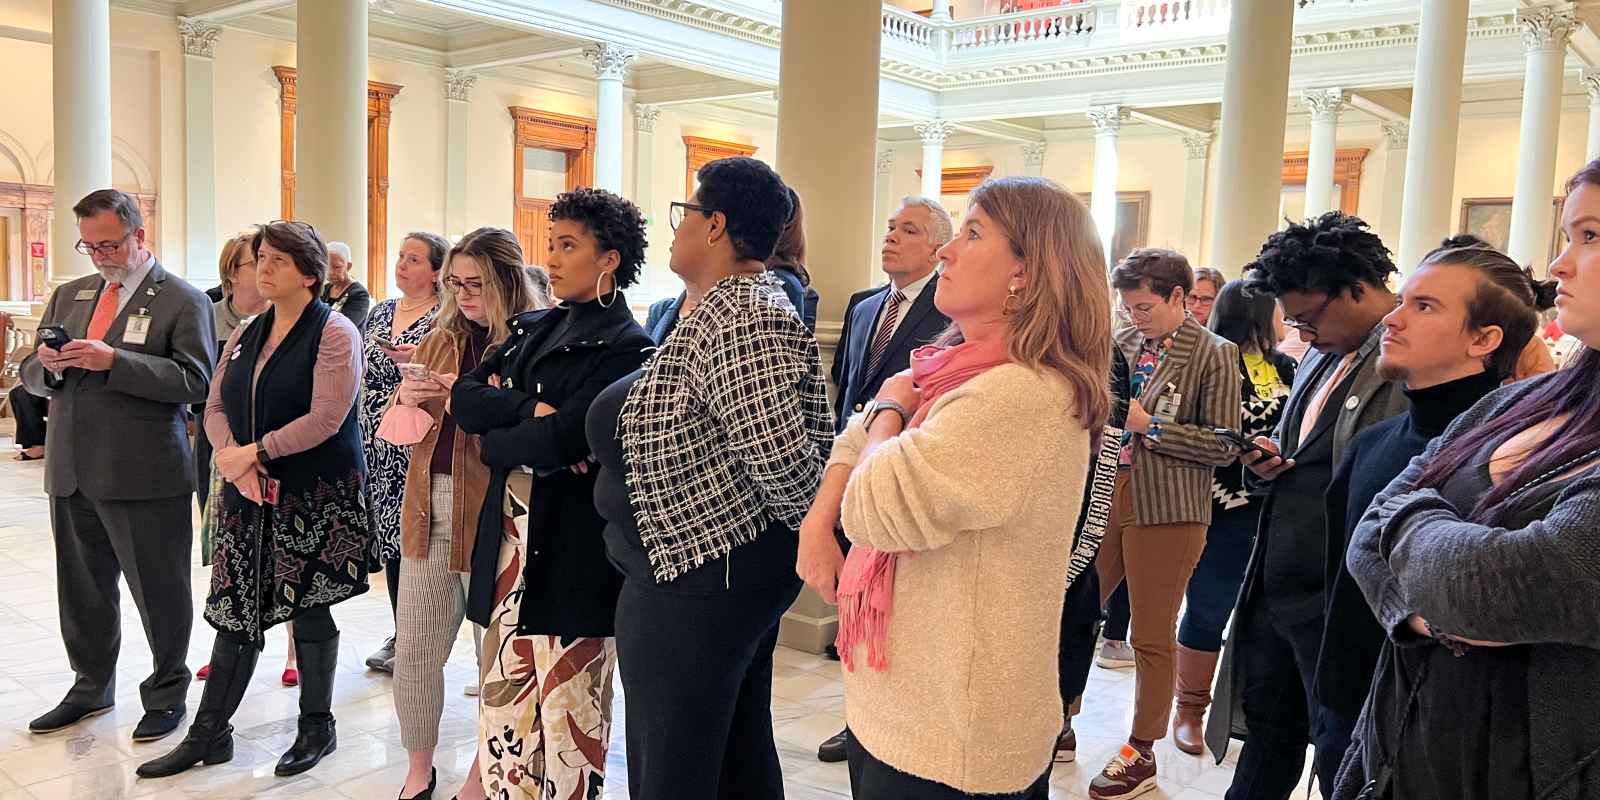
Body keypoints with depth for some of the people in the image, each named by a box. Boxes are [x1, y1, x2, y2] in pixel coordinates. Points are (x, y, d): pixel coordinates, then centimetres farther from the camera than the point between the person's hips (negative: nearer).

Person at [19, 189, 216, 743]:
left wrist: (114, 360, -23)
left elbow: (195, 381, -15)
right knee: (82, 589, 17)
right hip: (72, 472, 6)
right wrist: (47, 365, -6)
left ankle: (166, 694, 22)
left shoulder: (183, 301, -5)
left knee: (159, 592, 4)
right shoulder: (69, 295, 15)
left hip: (144, 475, -6)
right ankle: (91, 687, 34)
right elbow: (31, 376, 17)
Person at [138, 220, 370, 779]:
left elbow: (325, 418, -17)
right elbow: (216, 406, 10)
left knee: (309, 609, 4)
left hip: (314, 495, -5)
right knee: (236, 610, 8)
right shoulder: (247, 334, 12)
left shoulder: (334, 333, -8)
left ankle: (317, 728, 21)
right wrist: (229, 456, -9)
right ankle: (209, 734, 20)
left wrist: (255, 451, -15)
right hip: (250, 493, 6)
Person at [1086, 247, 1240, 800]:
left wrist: (1149, 424, -15)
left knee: (1152, 636, 7)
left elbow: (1223, 446, -9)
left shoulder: (1214, 355, -6)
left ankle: (1142, 753, 23)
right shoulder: (1122, 342, 7)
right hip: (1104, 496, 5)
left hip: (1166, 510, -5)